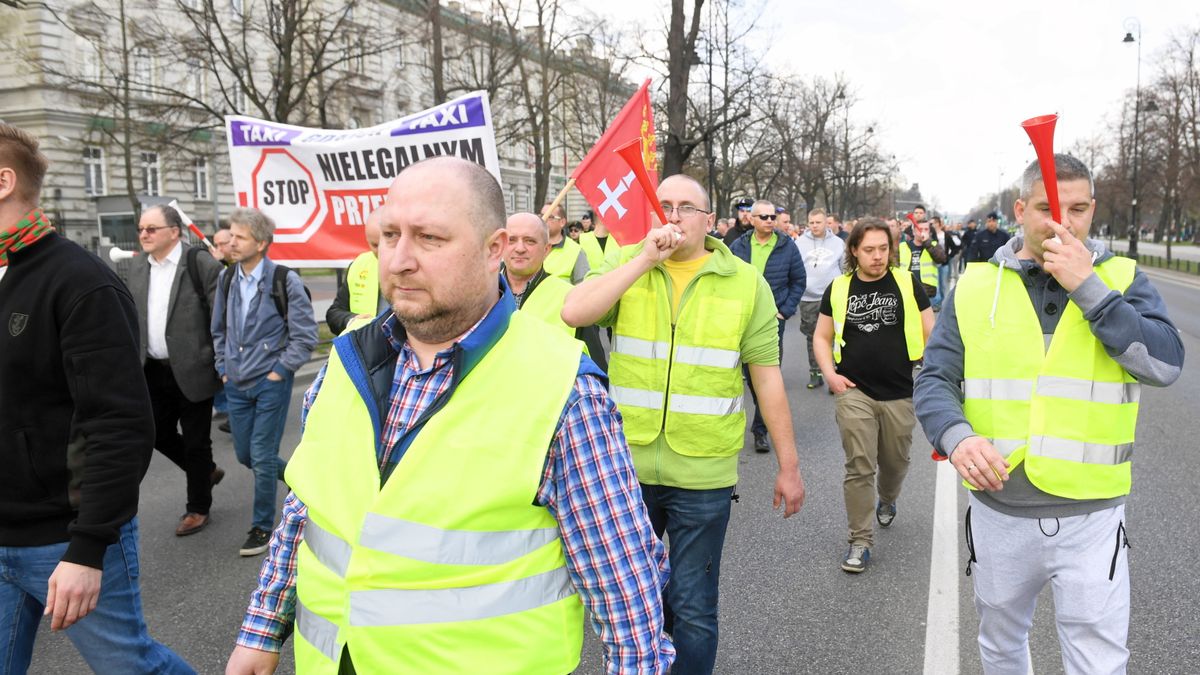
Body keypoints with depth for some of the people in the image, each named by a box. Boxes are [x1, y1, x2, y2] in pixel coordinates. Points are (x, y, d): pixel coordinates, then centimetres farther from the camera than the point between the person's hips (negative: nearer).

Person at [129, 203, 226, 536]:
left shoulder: (201, 263, -12)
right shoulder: (138, 266, 8)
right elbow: (132, 318, 14)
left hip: (192, 371, -6)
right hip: (154, 371, 6)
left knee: (195, 441, 5)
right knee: (159, 434, 13)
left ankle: (198, 508, 22)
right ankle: (207, 471, 38)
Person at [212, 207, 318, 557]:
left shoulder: (285, 281, -11)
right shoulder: (226, 279, 6)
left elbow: (305, 335, -9)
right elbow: (218, 329, 18)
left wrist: (279, 371, -10)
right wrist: (224, 368, 10)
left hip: (271, 383, -6)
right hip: (236, 384, 6)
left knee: (262, 457, -2)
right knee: (245, 455, 12)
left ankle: (262, 527, 14)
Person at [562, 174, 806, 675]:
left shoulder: (747, 283, -1)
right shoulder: (627, 266, 2)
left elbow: (767, 377, 0)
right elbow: (573, 313, -17)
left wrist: (788, 466, 2)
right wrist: (645, 258, -19)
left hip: (703, 473, -2)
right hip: (626, 465, 2)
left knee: (693, 609, 9)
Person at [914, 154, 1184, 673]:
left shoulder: (1122, 280, -1)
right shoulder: (975, 286, -1)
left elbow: (1165, 364, -16)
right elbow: (934, 379, -3)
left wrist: (1086, 286, -20)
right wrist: (956, 435, -23)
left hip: (1091, 518, -1)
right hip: (997, 512, 1)